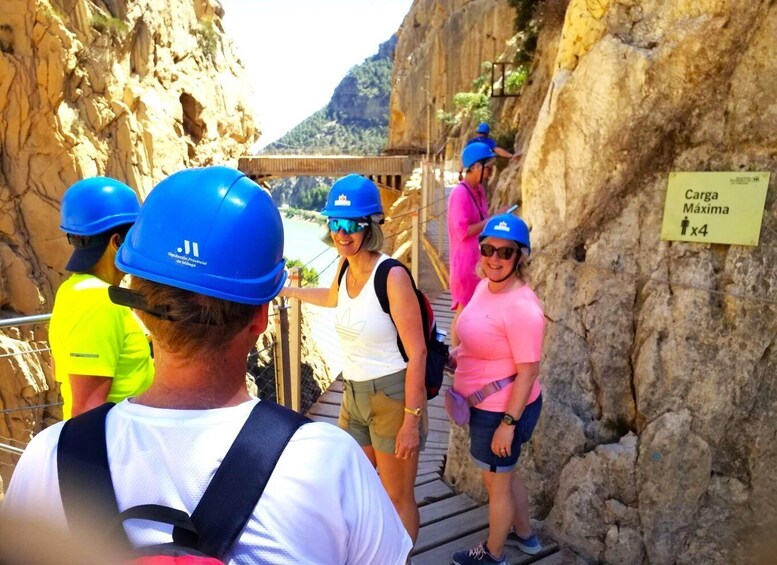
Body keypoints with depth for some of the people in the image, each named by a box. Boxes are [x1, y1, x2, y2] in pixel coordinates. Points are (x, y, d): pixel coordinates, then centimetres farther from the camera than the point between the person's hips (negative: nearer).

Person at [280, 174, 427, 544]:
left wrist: (411, 421, -19)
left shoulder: (392, 276, -21)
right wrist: (287, 291, 39)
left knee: (398, 497, 11)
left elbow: (417, 352, -19)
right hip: (353, 393, 7)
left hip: (393, 395, -7)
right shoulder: (345, 267, 1)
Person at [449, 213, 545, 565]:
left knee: (496, 482, 14)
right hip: (486, 405, 9)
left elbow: (528, 372, -24)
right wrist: (453, 354, 3)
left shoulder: (522, 308, -27)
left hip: (503, 410, -9)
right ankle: (525, 535, 52)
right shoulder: (485, 286, 0)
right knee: (504, 473, 27)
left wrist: (508, 423, -21)